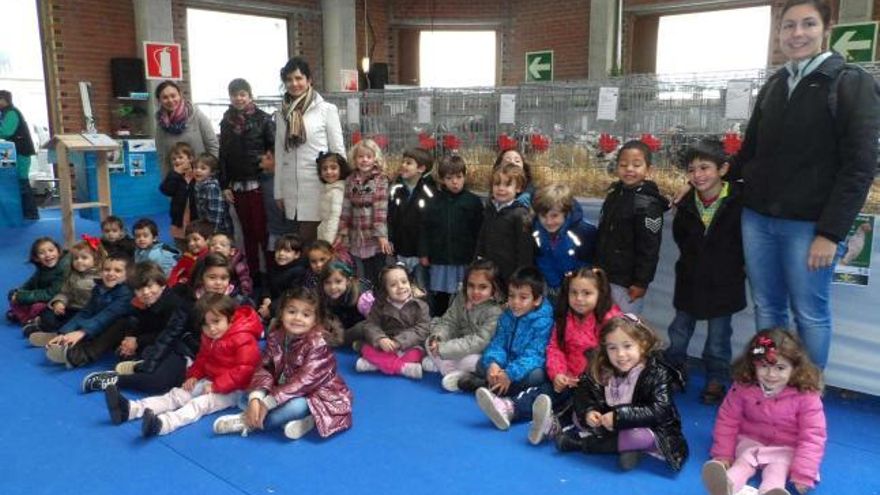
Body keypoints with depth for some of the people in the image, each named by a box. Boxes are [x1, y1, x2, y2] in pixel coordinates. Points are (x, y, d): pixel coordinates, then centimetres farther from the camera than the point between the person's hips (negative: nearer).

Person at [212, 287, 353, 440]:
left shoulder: (318, 345, -23)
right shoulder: (275, 337, -4)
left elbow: (304, 381, -30)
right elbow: (264, 368, -9)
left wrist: (267, 403, -33)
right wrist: (255, 397, -28)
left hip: (317, 396, -7)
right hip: (288, 394, 7)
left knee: (297, 406, -38)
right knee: (245, 400, -3)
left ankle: (248, 422, -15)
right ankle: (300, 421, -17)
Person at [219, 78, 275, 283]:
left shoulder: (263, 119, -3)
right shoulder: (227, 122, 10)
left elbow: (276, 149, -5)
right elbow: (222, 155, 11)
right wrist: (224, 185, 6)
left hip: (259, 183, -4)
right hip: (237, 185, 4)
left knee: (262, 230, -4)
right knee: (247, 230, 10)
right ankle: (253, 272, 18)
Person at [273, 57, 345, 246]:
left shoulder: (326, 109, -2)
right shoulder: (281, 114, 11)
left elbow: (338, 150, -2)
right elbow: (279, 154, 12)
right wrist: (278, 191, 10)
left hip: (319, 185, -4)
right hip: (292, 188, 4)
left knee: (312, 240, -2)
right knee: (302, 241, 8)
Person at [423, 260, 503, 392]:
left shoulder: (495, 312, -25)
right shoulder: (461, 298, -5)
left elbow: (479, 342, -31)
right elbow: (449, 321, -3)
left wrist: (443, 348, -34)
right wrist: (437, 337, -27)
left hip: (479, 354, -6)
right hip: (460, 347, 6)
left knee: (470, 361, -36)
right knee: (430, 342, -10)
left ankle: (440, 364, -11)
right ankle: (454, 372, -20)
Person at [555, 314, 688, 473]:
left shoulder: (657, 373, -21)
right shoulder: (603, 369, -6)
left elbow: (659, 411, -30)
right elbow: (583, 391, -4)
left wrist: (620, 416, -36)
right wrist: (588, 411, -25)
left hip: (650, 429, -5)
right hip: (612, 427, 5)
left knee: (639, 436, -37)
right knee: (579, 416, -4)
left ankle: (580, 442, -22)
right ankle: (626, 446, -18)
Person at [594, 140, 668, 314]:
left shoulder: (648, 204, -19)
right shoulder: (614, 193, 6)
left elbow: (649, 248, -19)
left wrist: (641, 282, -18)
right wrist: (598, 267, 19)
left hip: (627, 282, -8)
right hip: (605, 275, 8)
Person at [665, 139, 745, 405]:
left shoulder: (738, 200, -17)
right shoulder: (687, 204, -3)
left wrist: (738, 263, -5)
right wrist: (692, 257, 8)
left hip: (724, 281, -4)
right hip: (691, 279, 4)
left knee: (719, 335, 10)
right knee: (680, 328, 15)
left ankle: (716, 380, 25)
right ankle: (674, 369, 33)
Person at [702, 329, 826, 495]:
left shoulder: (806, 395, -21)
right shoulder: (743, 387, -15)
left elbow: (812, 436, -18)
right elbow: (728, 420, -4)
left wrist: (803, 474, -24)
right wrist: (723, 455, -7)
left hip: (786, 449, -2)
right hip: (750, 441, 2)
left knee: (777, 469, -29)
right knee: (743, 462, -24)